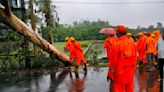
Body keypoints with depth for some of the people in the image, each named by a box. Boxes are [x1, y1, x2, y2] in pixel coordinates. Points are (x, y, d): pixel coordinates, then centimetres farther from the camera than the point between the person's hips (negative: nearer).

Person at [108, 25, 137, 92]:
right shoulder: (132, 43, 3)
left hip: (119, 73, -5)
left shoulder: (116, 44, -14)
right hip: (130, 73, 6)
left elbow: (113, 61, -12)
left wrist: (110, 74, -3)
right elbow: (134, 59, 8)